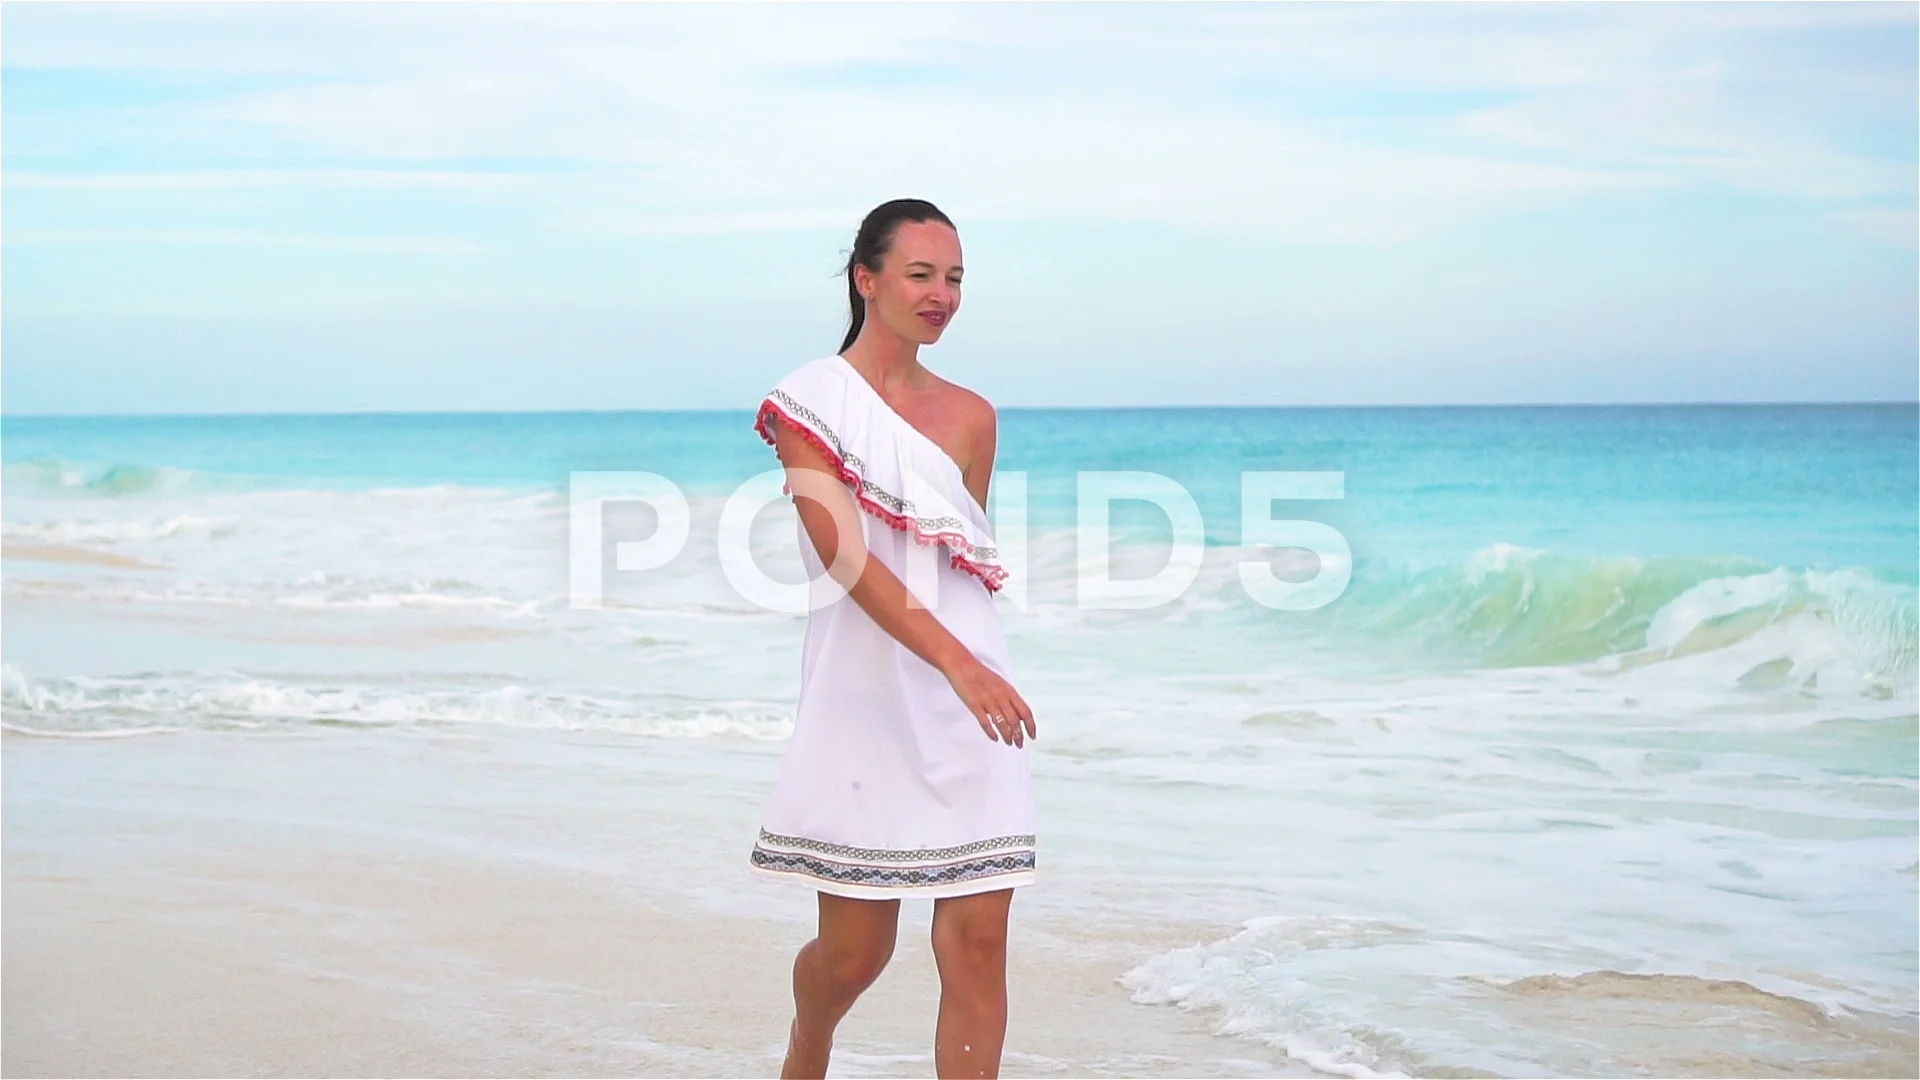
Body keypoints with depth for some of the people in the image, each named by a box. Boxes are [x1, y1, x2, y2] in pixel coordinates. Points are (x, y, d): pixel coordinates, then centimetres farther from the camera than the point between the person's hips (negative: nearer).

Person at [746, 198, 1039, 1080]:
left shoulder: (971, 416, 9)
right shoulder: (810, 399, -5)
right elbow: (842, 552, -16)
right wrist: (956, 661, -25)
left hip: (972, 709, 3)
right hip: (865, 704, -3)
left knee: (977, 943, -3)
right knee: (855, 951, 8)